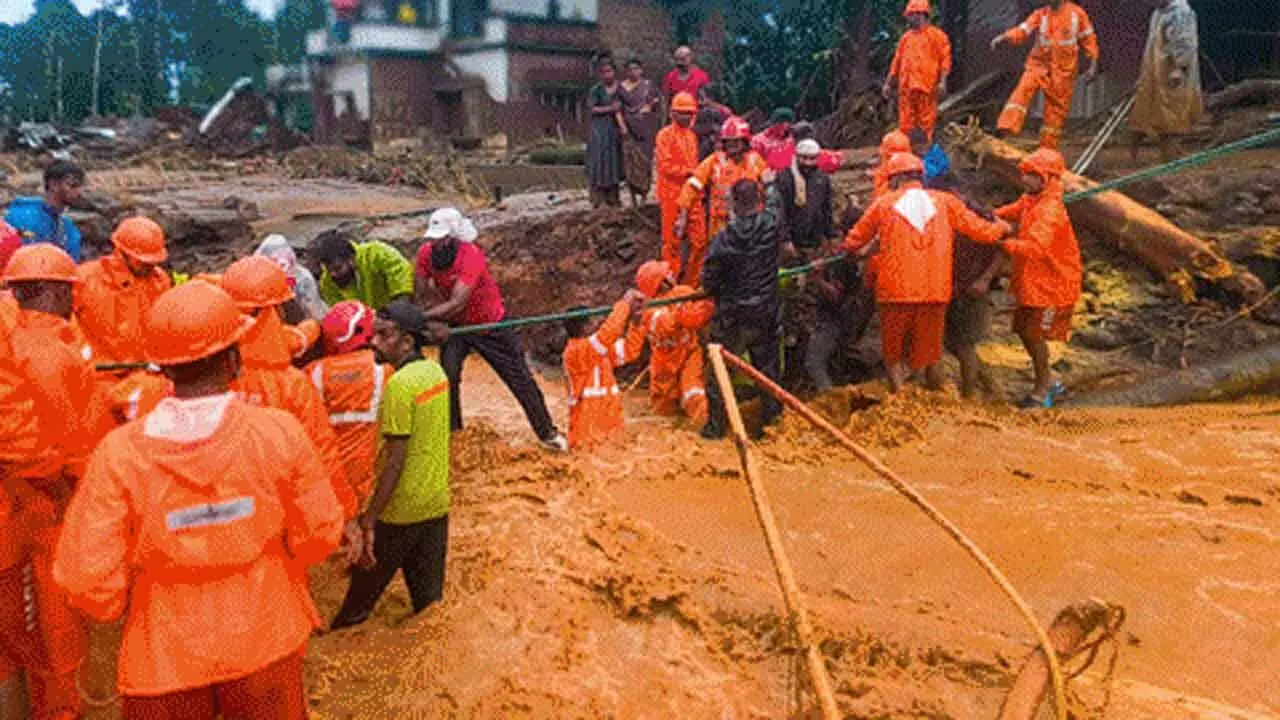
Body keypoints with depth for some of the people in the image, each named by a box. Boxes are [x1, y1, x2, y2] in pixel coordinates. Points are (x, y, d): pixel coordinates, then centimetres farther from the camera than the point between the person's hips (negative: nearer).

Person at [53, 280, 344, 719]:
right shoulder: (279, 432, -18)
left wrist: (120, 607, 7)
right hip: (266, 643, 1)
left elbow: (86, 579, -15)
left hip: (166, 655, 0)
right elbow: (320, 535, -9)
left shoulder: (118, 455, -19)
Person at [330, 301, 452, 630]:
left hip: (401, 509, -7)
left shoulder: (399, 384, -20)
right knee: (429, 596, 15)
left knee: (364, 586, 13)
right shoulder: (436, 371, 4)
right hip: (437, 503, 7)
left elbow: (395, 461, -22)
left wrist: (369, 518, -18)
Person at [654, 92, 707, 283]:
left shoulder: (692, 135, 15)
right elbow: (664, 166, -14)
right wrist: (688, 172, -17)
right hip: (672, 194, -6)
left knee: (699, 238, 5)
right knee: (672, 238, 1)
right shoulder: (665, 135, -6)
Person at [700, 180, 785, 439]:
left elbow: (708, 281, -10)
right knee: (768, 365, 17)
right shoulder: (772, 222, -13)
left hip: (732, 315, -3)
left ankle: (715, 425, 16)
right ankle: (771, 417, 26)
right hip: (766, 311, 3)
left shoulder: (724, 238, -20)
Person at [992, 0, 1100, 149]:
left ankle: (1048, 150, 12)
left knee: (1057, 109, 3)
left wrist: (1093, 65, 2)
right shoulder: (1039, 15, 3)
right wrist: (1003, 38, -32)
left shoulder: (1077, 13, 3)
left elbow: (1088, 39, 8)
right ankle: (1006, 127, -42)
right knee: (1024, 88, -28)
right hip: (1039, 64, 0)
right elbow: (1023, 30, -12)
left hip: (1063, 70, 0)